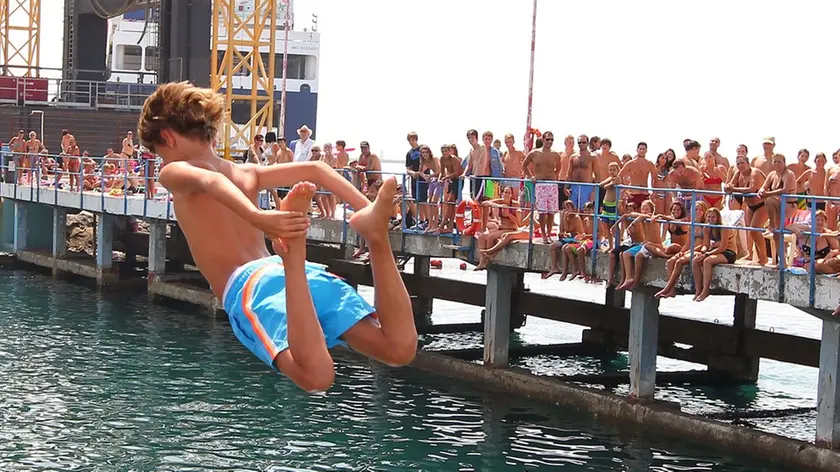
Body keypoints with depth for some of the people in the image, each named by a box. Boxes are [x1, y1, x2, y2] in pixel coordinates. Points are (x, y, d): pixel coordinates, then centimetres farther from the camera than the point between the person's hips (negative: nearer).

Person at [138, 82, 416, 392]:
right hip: (292, 270, 5)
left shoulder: (174, 172, 14)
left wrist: (257, 217, -27)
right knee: (400, 347, -9)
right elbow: (315, 169, 25)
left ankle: (293, 253, -44)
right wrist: (367, 210, 12)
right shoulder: (248, 173, 31)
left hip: (247, 283, -5)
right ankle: (375, 233, -23)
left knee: (315, 377, -32)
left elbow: (207, 180, -9)